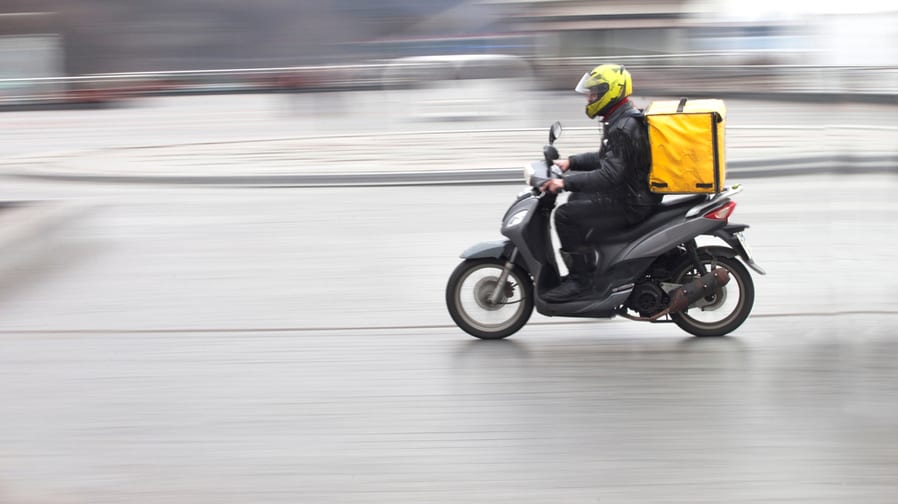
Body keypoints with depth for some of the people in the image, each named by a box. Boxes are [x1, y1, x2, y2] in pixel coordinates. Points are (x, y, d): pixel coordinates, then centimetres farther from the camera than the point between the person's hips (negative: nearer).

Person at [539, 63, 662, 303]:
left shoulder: (622, 128, -22)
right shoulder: (624, 119, 12)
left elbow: (609, 174, -29)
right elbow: (607, 158, 23)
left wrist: (565, 182, -30)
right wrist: (571, 162, 14)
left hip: (632, 202, -11)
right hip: (634, 192, 11)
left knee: (566, 215, -17)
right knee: (578, 198, 27)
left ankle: (581, 278, -11)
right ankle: (586, 265, 28)